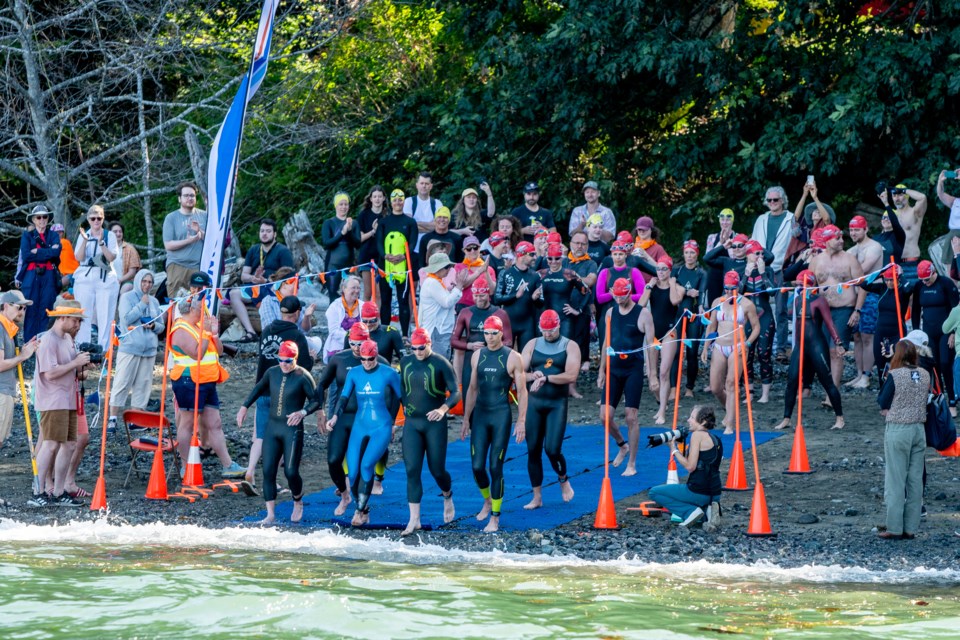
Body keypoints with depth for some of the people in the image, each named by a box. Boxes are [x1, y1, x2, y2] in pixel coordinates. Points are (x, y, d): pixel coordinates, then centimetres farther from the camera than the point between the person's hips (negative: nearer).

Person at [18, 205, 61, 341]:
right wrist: (48, 252, -5)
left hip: (49, 277, 0)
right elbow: (26, 255, -4)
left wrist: (37, 252, -7)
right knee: (31, 312, -4)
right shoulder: (27, 236, 11)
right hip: (31, 277, 0)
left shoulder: (54, 235, 13)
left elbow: (56, 252, -6)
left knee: (46, 311, -4)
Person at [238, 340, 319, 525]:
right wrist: (245, 406, 18)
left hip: (292, 430, -5)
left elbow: (316, 400, -7)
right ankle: (270, 514, 2)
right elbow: (259, 388, 24)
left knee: (291, 472, -8)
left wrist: (303, 412, -24)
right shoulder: (272, 372, 7)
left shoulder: (303, 376, -9)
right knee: (268, 471, -2)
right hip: (272, 427, 5)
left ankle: (298, 503, 22)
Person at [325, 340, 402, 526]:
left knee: (367, 464, -21)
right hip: (359, 427, 4)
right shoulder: (354, 373, 4)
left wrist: (393, 422, 6)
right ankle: (363, 511, 11)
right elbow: (344, 396, -1)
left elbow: (401, 397, 4)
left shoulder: (389, 374, -6)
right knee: (353, 470, -5)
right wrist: (335, 416, -16)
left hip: (381, 428, -4)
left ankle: (361, 511, -14)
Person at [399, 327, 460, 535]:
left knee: (437, 469, 2)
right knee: (412, 470, -5)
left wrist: (443, 409, -28)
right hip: (411, 423, 4)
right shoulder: (406, 362, 6)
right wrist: (405, 405, 13)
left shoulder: (440, 363, -9)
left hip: (435, 424, -4)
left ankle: (448, 497, 36)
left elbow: (455, 392, -12)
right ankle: (414, 520, -4)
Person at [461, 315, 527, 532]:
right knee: (477, 466, -1)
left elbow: (522, 391, -2)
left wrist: (521, 422, -7)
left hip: (501, 416, -4)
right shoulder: (477, 356, 8)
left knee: (495, 467, -4)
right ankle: (487, 500, 29)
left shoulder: (512, 358, -4)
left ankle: (495, 518, 3)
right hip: (480, 415, 4)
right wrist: (466, 419, 15)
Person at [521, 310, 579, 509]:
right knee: (533, 450, 4)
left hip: (557, 403, -3)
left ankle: (563, 479, 20)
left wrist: (545, 378, -18)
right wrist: (533, 376, -20)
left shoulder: (570, 346, 0)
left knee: (552, 449, -12)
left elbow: (571, 375, -14)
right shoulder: (532, 345, 8)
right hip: (534, 402, 3)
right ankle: (537, 497, 14)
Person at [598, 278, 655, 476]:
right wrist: (602, 371, 15)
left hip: (633, 370, -5)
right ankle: (622, 445, 26)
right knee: (605, 416, -2)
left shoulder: (643, 315, -6)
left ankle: (631, 464, 4)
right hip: (613, 370, 5)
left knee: (631, 417, -4)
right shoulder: (610, 313, 9)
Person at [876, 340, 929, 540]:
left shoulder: (895, 375, -13)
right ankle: (911, 528, 11)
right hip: (919, 429, 5)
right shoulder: (925, 375, 3)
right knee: (915, 480, 8)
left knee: (895, 480, 1)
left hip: (898, 430, -5)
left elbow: (883, 404, -6)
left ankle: (895, 529, 2)